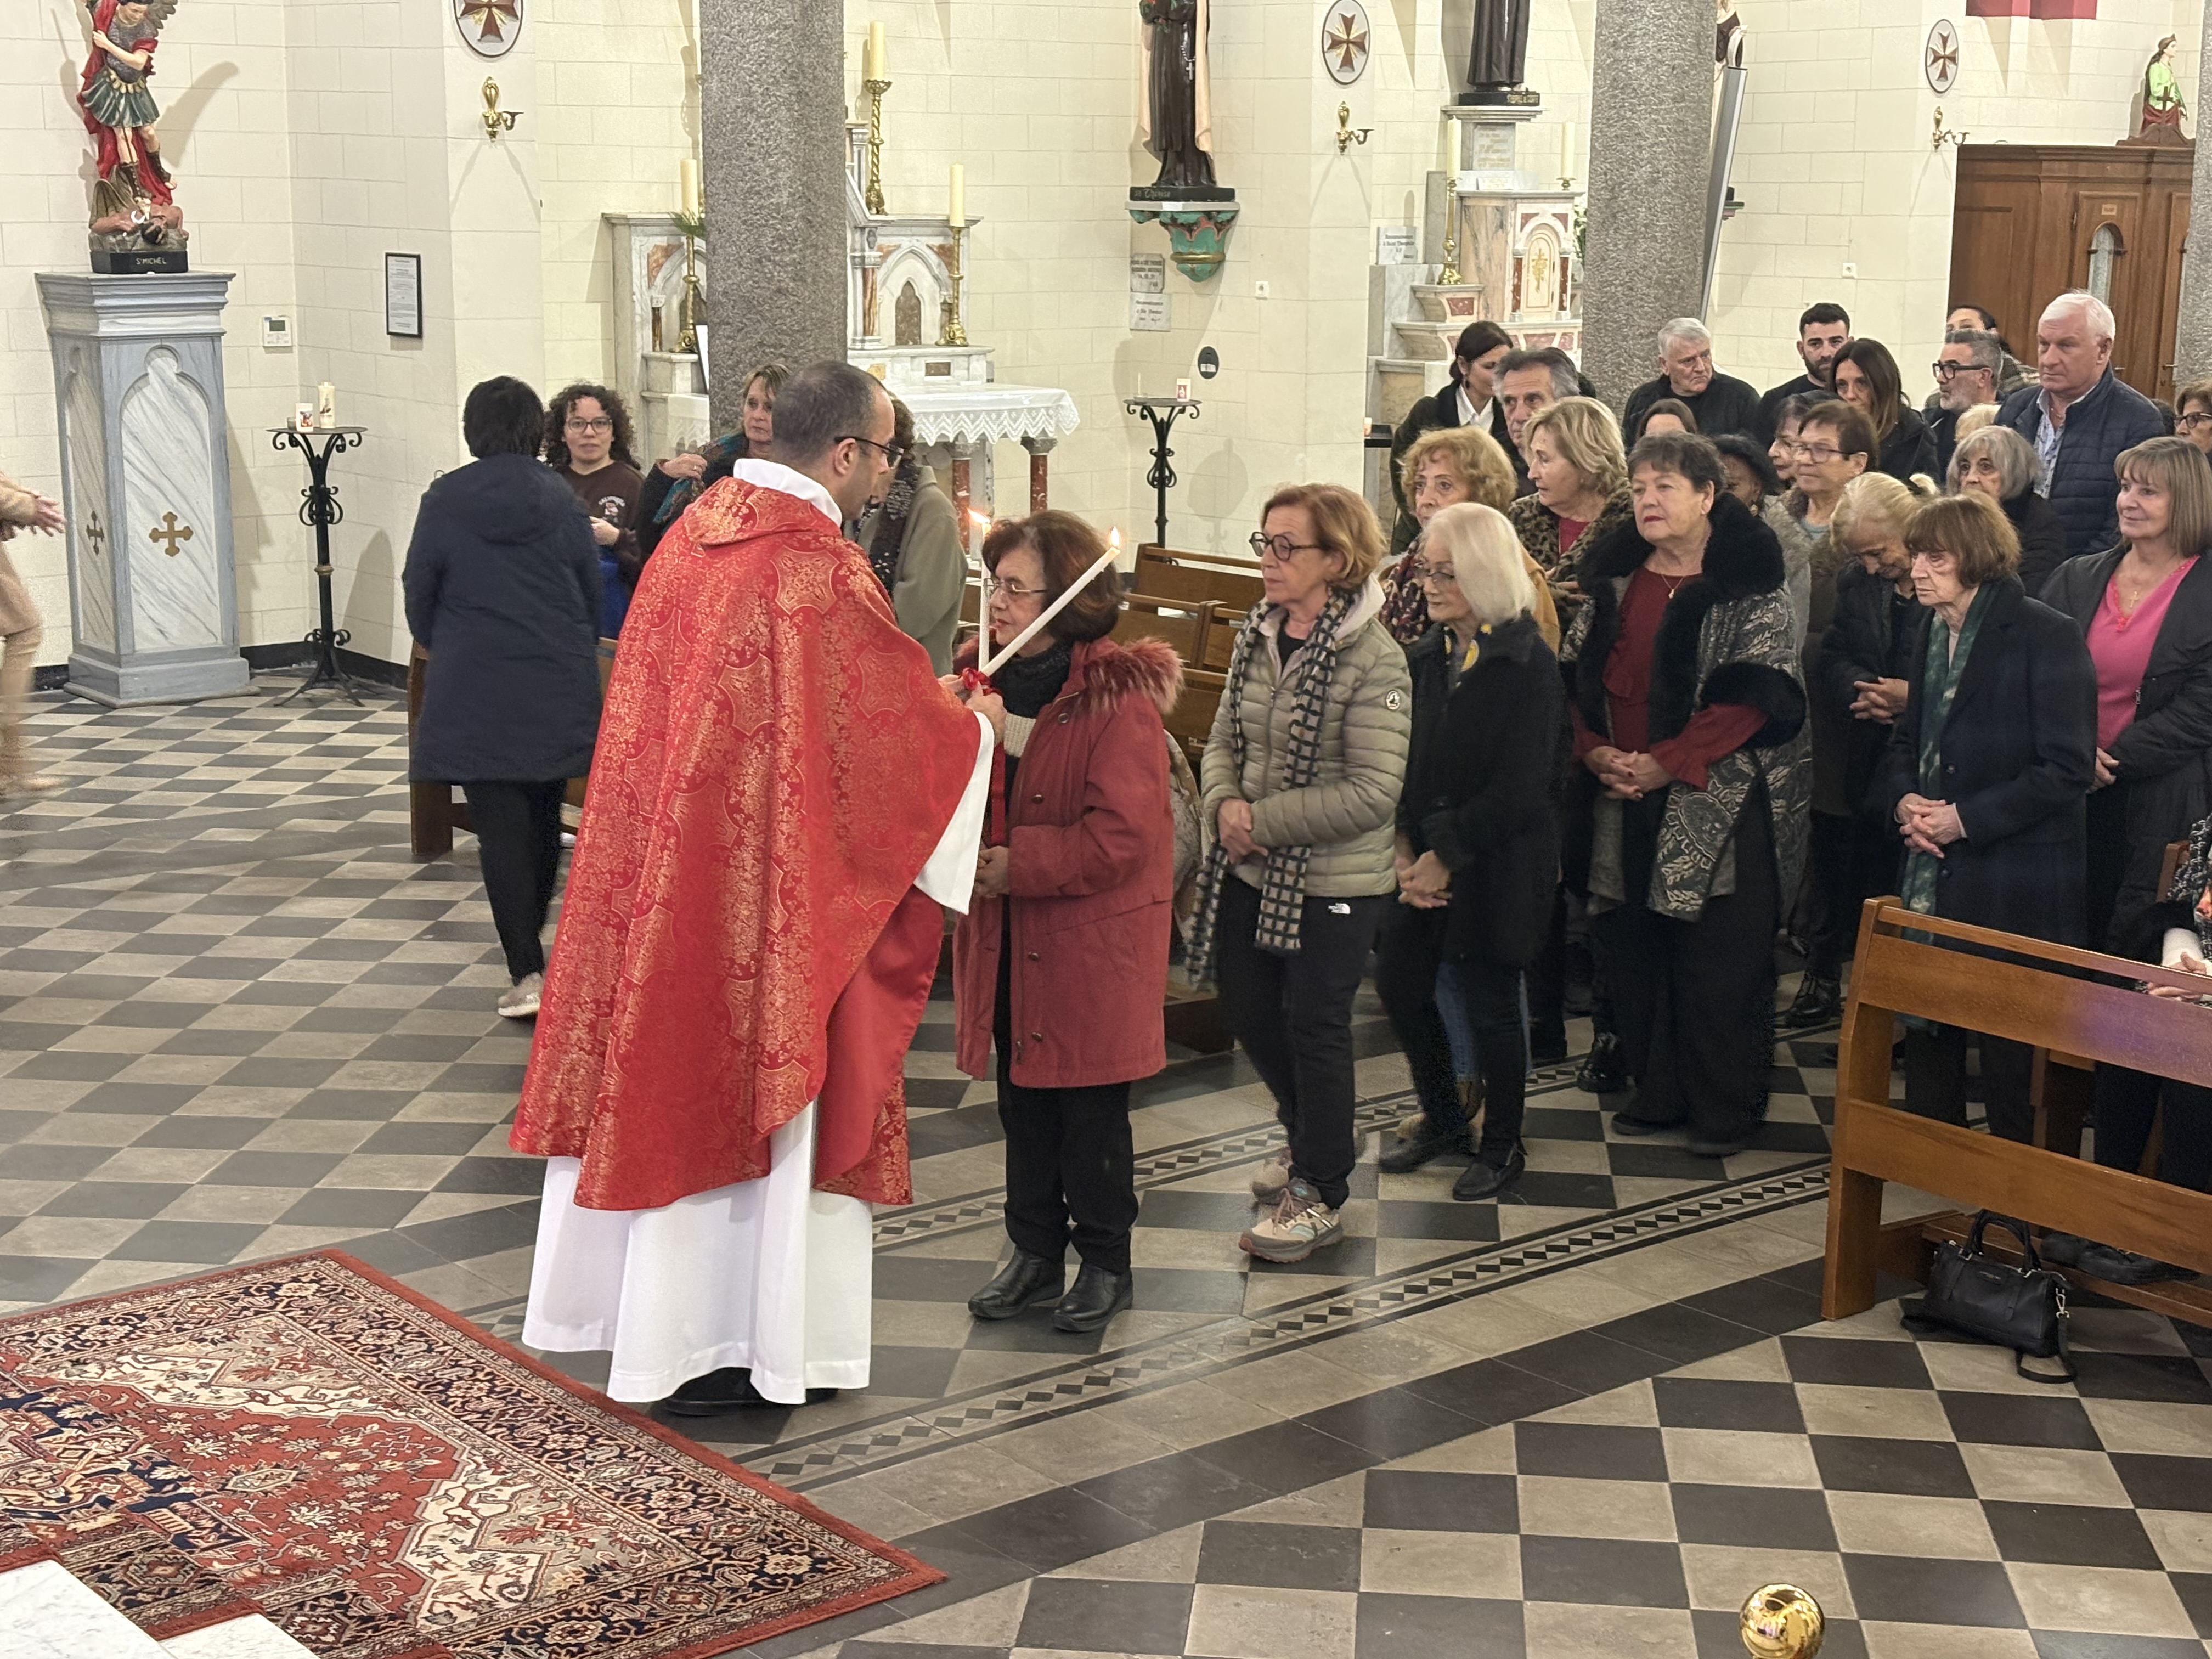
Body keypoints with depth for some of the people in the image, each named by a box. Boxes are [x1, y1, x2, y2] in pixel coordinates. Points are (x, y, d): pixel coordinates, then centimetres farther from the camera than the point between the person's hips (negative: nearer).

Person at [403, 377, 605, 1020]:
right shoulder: (562, 501, 1)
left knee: (500, 825, -4)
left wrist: (442, 650, 22)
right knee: (543, 816, 16)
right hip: (559, 688, 3)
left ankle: (527, 972, -12)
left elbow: (420, 595, 2)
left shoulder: (444, 501, -4)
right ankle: (529, 938, 32)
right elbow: (592, 593, 8)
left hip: (475, 691, -2)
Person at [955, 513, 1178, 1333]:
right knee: (1022, 1097, 15)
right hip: (1005, 935, 6)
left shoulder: (1119, 695, -17)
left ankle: (1106, 1260, 23)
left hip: (1093, 936, -6)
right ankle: (1035, 1251, 30)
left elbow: (1123, 836, -21)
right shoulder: (982, 675, 3)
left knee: (1090, 1106, 6)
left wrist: (1018, 865, -20)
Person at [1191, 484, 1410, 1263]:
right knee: (1248, 1012, 17)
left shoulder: (1373, 659, -19)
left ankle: (1320, 1192, 21)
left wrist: (1264, 821, -20)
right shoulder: (1256, 637, 2)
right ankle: (1316, 1135, 42)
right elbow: (1224, 739, 10)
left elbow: (1372, 793, -22)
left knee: (1314, 1025, 3)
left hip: (1334, 881, -7)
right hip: (1249, 873, 7)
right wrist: (1223, 803, -12)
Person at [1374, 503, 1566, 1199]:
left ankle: (1502, 1145, 24)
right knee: (1399, 983, 11)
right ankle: (1442, 1118, 33)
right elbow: (1402, 764, 3)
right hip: (1427, 862, 6)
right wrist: (1405, 851, -9)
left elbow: (1518, 792, -18)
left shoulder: (1529, 666, -14)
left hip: (1497, 868, -6)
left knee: (1490, 1003, 4)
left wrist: (1446, 856, -16)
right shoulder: (1427, 658, 5)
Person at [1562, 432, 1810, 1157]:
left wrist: (1667, 763, -19)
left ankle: (1726, 1107, 11)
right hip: (1622, 800, 5)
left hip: (1718, 804, -5)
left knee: (1721, 957, -1)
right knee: (1636, 948, 10)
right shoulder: (1613, 580, 11)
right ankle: (1656, 1090, 23)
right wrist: (1593, 749, -7)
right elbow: (1575, 673, 11)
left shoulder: (1749, 589, -7)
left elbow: (1752, 695, -14)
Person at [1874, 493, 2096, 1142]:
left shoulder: (2047, 637, -12)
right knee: (1926, 1027, 12)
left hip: (2014, 883, -7)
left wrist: (1967, 818, -18)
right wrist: (1903, 801, -2)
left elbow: (2069, 769, -15)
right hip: (1934, 873, 7)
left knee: (2012, 1050, 1)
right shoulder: (1935, 633, 11)